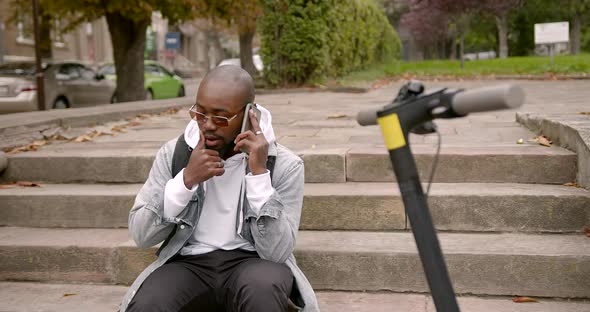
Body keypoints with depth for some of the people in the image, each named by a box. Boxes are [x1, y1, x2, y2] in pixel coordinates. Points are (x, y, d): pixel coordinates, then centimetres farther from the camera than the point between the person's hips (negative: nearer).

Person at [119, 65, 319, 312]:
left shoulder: (284, 165, -5)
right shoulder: (173, 153, 3)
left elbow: (276, 253, -14)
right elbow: (140, 235, -2)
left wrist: (259, 173, -20)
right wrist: (187, 179, -15)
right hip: (189, 265, 2)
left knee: (263, 287, -37)